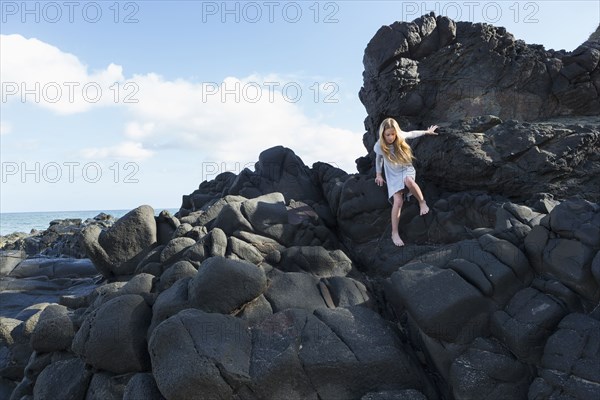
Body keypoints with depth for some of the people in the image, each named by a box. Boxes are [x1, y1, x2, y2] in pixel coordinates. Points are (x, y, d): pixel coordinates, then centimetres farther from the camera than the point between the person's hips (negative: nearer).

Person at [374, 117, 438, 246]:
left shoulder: (401, 136, -12)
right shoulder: (379, 146, -12)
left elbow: (412, 134, 11)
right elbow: (378, 159, 10)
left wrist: (427, 132, 22)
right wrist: (378, 174, 13)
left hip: (407, 169, 0)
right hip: (393, 176, 0)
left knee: (408, 181, -40)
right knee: (397, 201, -22)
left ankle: (422, 202, -13)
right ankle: (394, 233, -15)